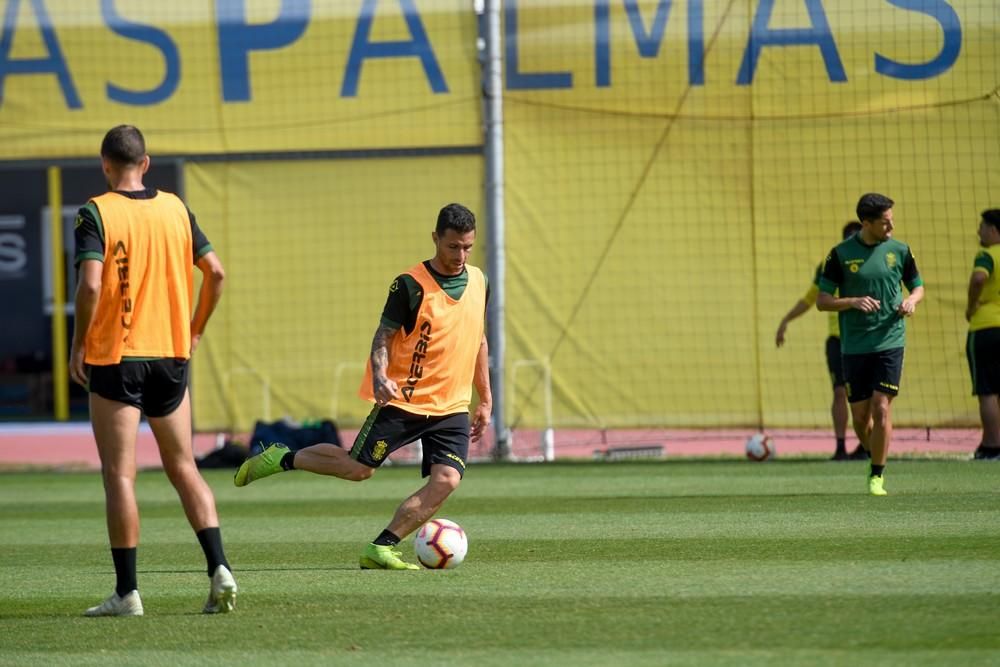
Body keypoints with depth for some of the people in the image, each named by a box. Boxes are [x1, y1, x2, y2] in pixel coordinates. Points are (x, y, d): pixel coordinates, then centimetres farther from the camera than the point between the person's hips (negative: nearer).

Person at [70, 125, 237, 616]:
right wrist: (194, 331, 16)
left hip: (115, 359, -4)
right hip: (171, 355, 4)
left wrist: (78, 345, -8)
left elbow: (90, 284, -20)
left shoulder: (96, 213, -9)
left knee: (119, 475, 0)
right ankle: (219, 569, -1)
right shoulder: (175, 209, 5)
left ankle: (127, 592, -1)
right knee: (183, 467, 13)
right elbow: (215, 272, 5)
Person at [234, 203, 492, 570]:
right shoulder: (410, 285, -12)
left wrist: (486, 399, 19)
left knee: (446, 480, -15)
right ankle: (283, 459, 24)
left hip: (453, 408, 4)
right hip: (404, 401, -4)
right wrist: (380, 378, -29)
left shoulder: (478, 281, 6)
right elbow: (383, 336, -10)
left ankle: (381, 549, -8)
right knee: (358, 467, 0)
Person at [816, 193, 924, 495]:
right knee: (860, 418, 4)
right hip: (854, 346, 0)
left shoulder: (899, 250, 3)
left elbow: (917, 286, 17)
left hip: (890, 343, 0)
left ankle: (877, 477, -2)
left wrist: (911, 300, -6)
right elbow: (822, 301, -2)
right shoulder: (841, 254, -2)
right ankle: (878, 457, 31)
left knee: (881, 409, -11)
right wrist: (853, 302, -19)